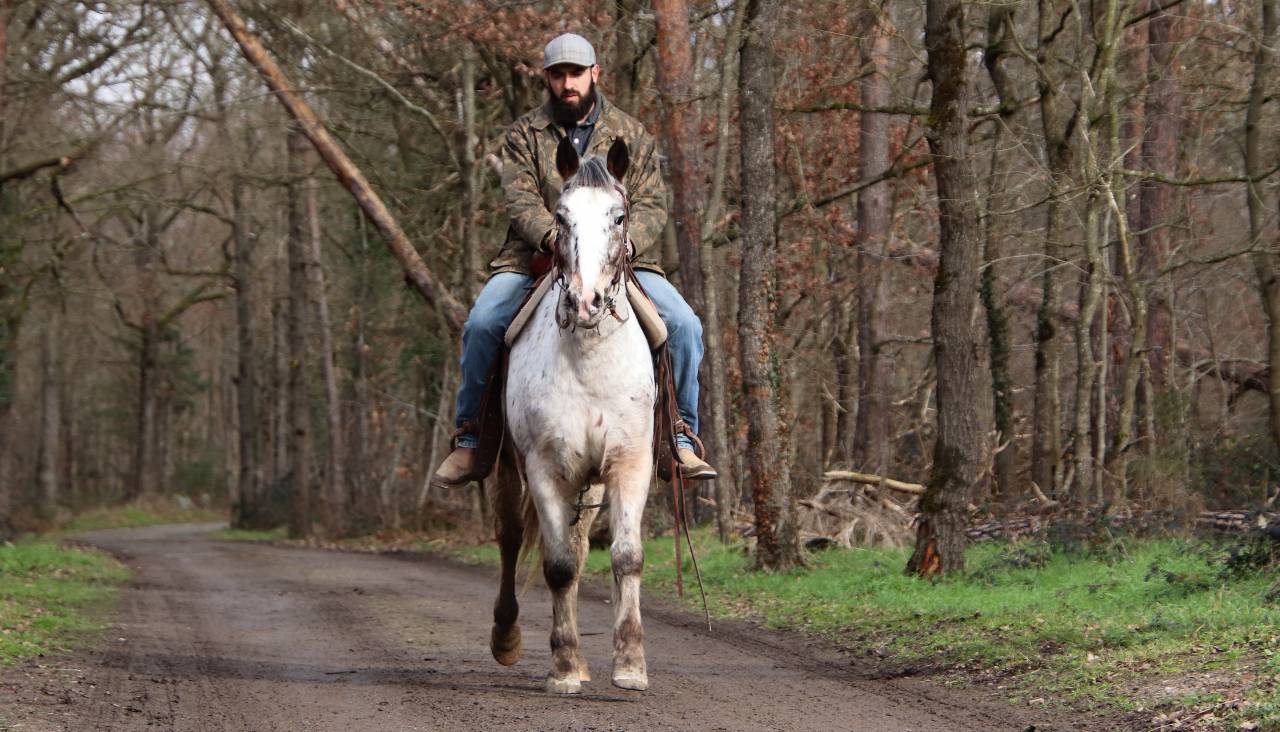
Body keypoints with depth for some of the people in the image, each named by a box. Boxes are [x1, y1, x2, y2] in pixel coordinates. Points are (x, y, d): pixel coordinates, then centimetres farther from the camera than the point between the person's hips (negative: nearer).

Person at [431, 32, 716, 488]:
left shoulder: (632, 135, 9)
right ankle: (469, 441, -9)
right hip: (535, 258, -1)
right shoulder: (525, 135, 7)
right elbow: (520, 201, -6)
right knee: (482, 325, -24)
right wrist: (554, 238, -27)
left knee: (683, 325, -20)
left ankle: (682, 439, -9)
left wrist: (624, 243, -20)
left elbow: (653, 206, 2)